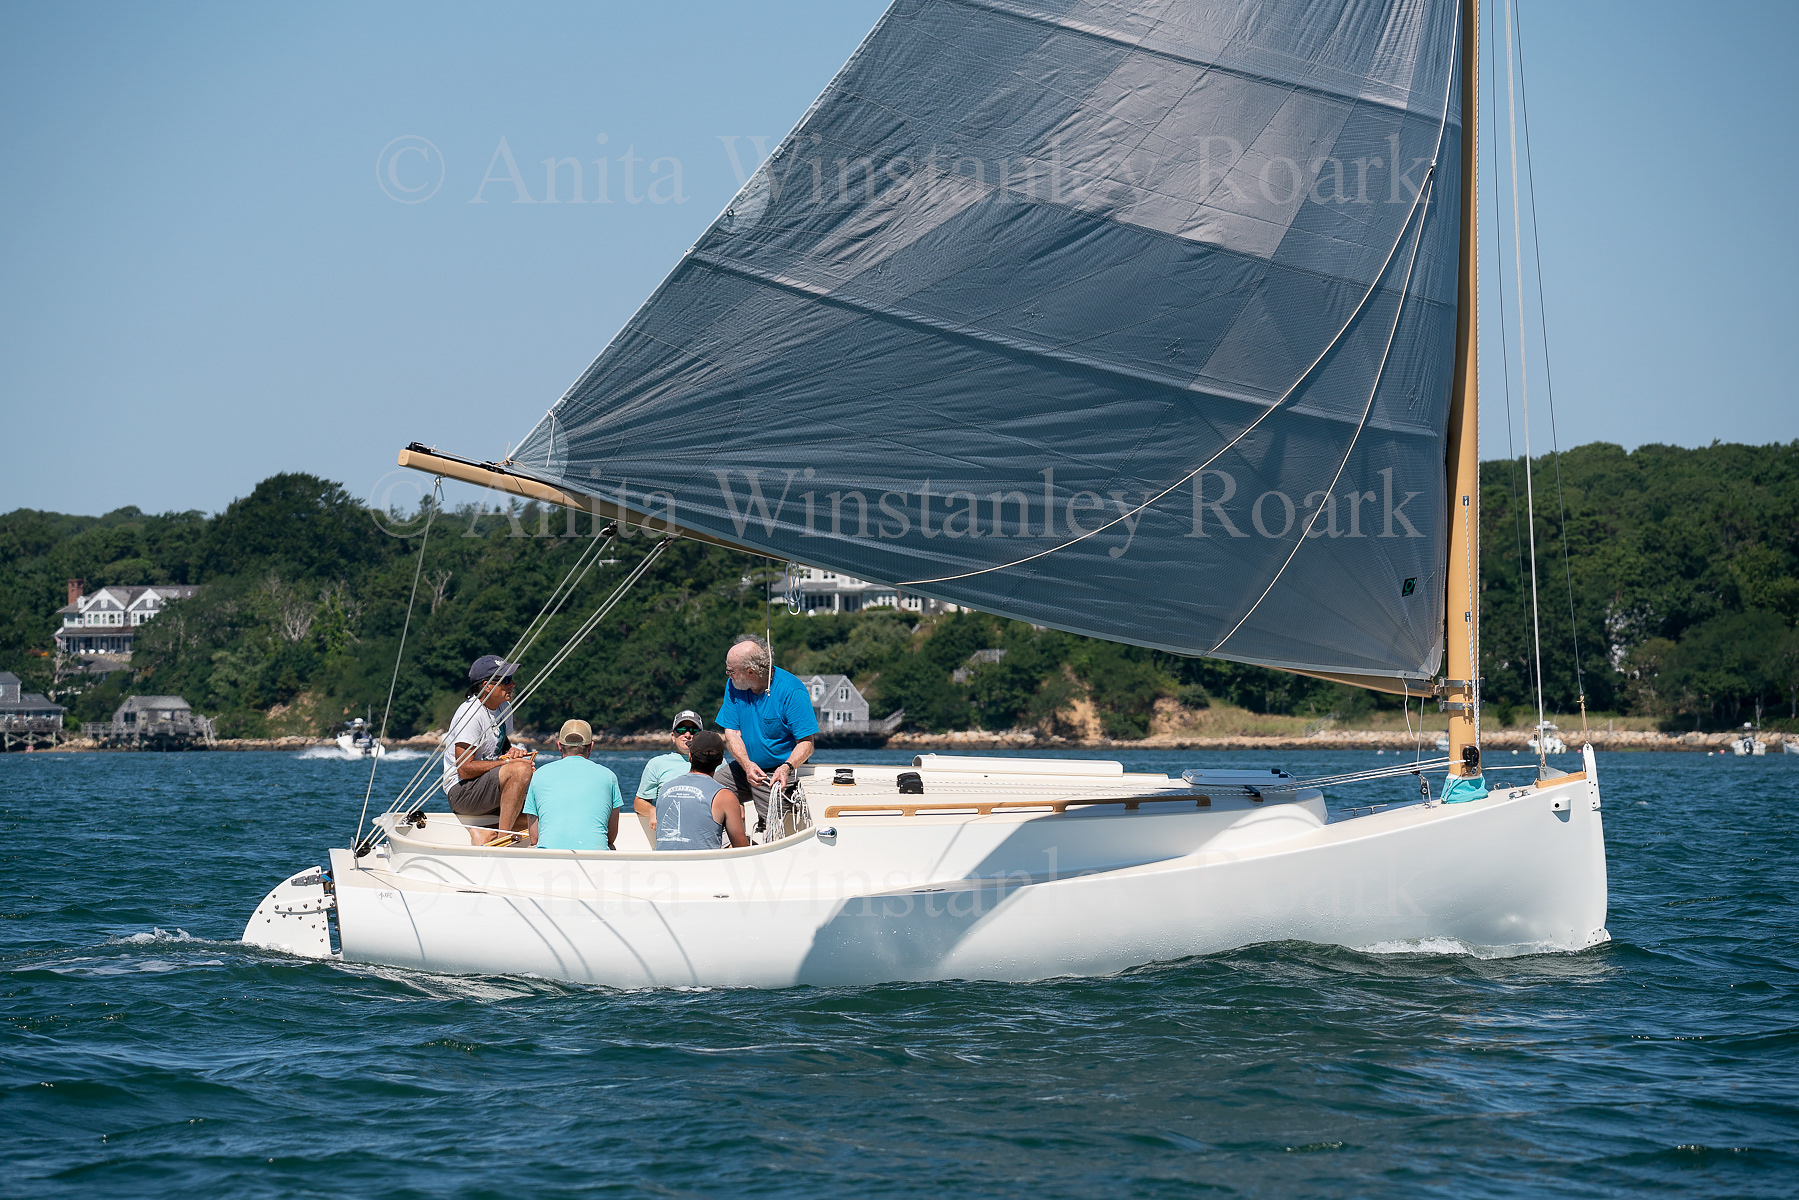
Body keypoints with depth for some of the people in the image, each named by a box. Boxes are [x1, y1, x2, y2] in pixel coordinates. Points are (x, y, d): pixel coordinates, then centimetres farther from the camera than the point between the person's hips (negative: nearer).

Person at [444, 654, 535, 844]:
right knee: (521, 769, -32)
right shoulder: (471, 714, -19)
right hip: (461, 791, -9)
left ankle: (486, 835, -6)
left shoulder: (504, 708, 9)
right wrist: (507, 761, -19)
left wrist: (512, 751, 1)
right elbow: (464, 769, -22)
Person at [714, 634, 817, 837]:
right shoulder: (733, 684, -4)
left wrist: (786, 767, -38)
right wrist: (747, 764, -23)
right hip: (743, 767, 6)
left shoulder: (791, 691, -20)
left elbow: (806, 743, -19)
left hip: (775, 773, -5)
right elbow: (732, 732, -4)